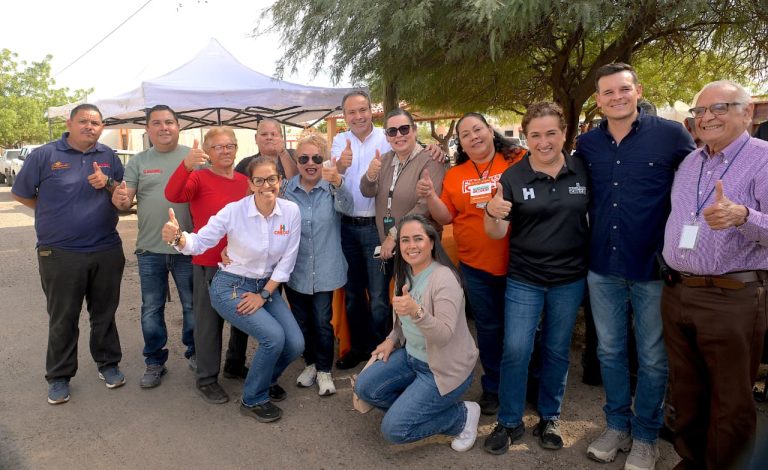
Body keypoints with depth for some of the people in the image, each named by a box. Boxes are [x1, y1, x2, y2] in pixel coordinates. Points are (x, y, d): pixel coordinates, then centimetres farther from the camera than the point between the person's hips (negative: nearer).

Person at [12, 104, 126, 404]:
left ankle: (108, 364, 28)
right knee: (62, 319, 7)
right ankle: (59, 377, 21)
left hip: (107, 251, 2)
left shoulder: (109, 156, 6)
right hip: (60, 253, -2)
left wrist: (107, 183, -11)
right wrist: (54, 214, 5)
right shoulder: (44, 155, -2)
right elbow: (20, 194, 6)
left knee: (104, 313, 13)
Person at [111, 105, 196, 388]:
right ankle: (155, 362, 27)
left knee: (193, 306, 12)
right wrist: (120, 200, -22)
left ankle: (195, 354, 31)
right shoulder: (138, 162, 6)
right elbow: (125, 201, 1)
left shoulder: (195, 157, 0)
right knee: (151, 309, 12)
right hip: (150, 249, 2)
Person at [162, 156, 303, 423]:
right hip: (230, 287, -4)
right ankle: (253, 400, 6)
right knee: (274, 338, -20)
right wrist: (178, 238, -38)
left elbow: (287, 260, -6)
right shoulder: (234, 211, -18)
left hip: (265, 287, 4)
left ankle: (266, 379, 28)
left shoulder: (291, 211, -11)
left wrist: (264, 295, -7)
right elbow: (200, 242, -16)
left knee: (295, 345, -6)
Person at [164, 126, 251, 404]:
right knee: (209, 320, 4)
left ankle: (235, 365, 37)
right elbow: (172, 195, -25)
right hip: (209, 263, -5)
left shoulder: (245, 182, 6)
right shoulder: (199, 178, -7)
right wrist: (185, 166, -39)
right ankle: (206, 379, 18)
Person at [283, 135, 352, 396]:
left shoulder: (332, 187, -7)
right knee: (301, 321, 15)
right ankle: (310, 363, 37)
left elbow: (345, 206, -29)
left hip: (325, 269, -2)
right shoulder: (288, 189, -2)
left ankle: (324, 370, 23)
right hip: (295, 269, 3)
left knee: (322, 322, 1)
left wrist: (337, 183, -49)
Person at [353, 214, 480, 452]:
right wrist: (392, 340, 3)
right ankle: (414, 407, 15)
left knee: (393, 429, -11)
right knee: (364, 387, -2)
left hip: (444, 368, -8)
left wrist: (416, 311, -48)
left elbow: (444, 336, -33)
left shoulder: (444, 279, -25)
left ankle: (464, 415, 6)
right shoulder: (405, 273, 1)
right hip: (411, 355, 8)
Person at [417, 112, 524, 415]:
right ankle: (492, 387, 34)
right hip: (475, 265, 2)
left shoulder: (520, 161, -5)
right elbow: (446, 217, 4)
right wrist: (430, 196, -12)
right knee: (489, 328, 16)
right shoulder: (454, 175, 5)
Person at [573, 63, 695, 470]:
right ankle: (617, 425, 34)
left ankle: (645, 436, 30)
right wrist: (592, 240, 7)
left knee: (652, 357, 10)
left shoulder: (672, 135, -6)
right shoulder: (587, 144, 3)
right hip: (603, 267, 3)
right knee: (609, 351, 15)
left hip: (653, 266, -3)